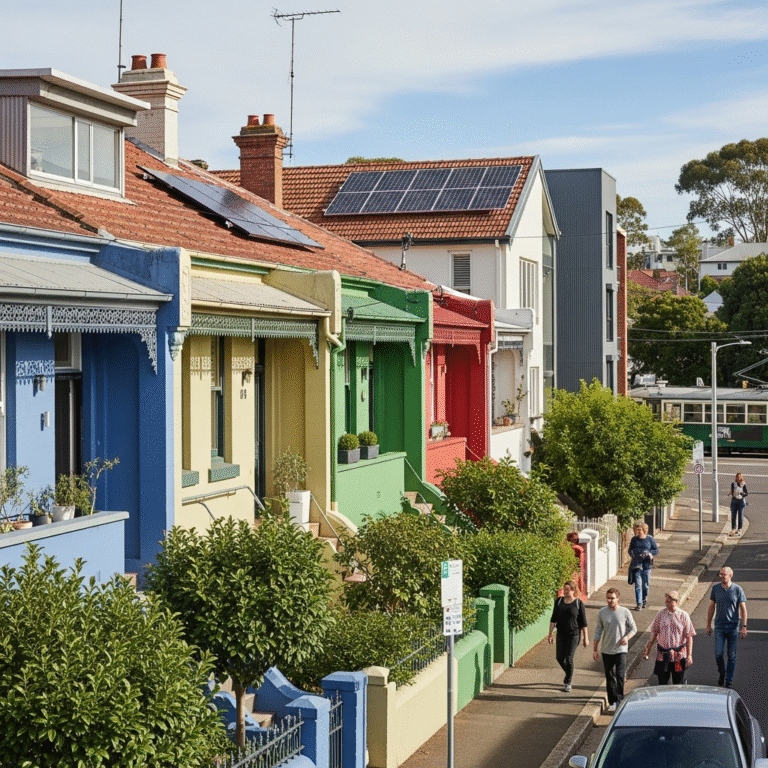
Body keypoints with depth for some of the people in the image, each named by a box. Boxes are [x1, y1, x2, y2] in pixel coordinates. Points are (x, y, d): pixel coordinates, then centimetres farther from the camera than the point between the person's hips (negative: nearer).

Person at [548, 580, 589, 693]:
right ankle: (568, 673, 36)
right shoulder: (559, 601, 3)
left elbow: (583, 622, -1)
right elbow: (554, 618, 8)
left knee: (569, 658, -7)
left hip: (574, 634, -4)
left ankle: (568, 683, 7)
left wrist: (585, 637, -2)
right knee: (559, 657, 6)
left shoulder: (579, 603, -5)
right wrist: (550, 633, 4)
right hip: (561, 633, 4)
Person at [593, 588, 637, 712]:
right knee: (609, 677, 8)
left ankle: (619, 700, -3)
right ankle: (612, 702, 19)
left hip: (621, 649, -2)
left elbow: (633, 628, 6)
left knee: (620, 676, -12)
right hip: (606, 650, 3)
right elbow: (598, 631, 8)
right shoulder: (602, 613, 0)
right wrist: (595, 649, 6)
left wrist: (626, 637, -15)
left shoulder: (625, 612, -5)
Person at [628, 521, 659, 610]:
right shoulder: (634, 539, 7)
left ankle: (644, 600, 31)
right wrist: (632, 554, -4)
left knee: (646, 585, 8)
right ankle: (639, 603, -8)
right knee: (638, 585, -7)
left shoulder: (650, 539, 1)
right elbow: (630, 549, 18)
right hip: (636, 565, 1)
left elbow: (656, 550, 5)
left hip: (646, 564, -1)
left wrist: (650, 554, -13)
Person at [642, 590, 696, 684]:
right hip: (662, 654, 2)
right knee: (662, 681, 6)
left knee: (678, 684, 5)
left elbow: (689, 637, -4)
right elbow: (654, 632, 10)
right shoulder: (661, 614, 1)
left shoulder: (683, 616, -5)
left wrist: (689, 655, -9)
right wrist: (648, 648, 7)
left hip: (678, 655, -2)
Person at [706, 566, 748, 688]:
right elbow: (711, 607, 9)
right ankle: (721, 672, 22)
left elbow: (743, 609, -2)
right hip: (719, 626, 1)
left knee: (732, 655, 3)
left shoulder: (738, 590, -6)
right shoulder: (715, 588, 1)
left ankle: (729, 680, 15)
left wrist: (744, 627, -9)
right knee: (718, 653, -6)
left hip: (734, 627, -1)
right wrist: (708, 625, 9)